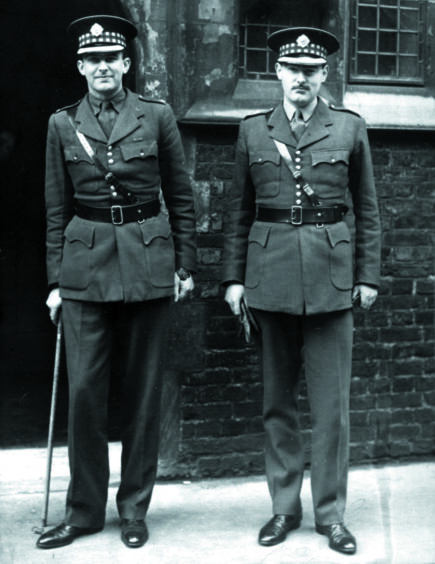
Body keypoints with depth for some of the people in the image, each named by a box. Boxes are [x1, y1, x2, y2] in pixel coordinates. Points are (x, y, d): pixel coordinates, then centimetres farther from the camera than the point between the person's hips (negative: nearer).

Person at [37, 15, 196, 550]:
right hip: (86, 264, 1)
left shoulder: (157, 116, 4)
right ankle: (84, 510, 14)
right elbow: (57, 208, 9)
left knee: (142, 388, 6)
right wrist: (56, 279, 6)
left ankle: (134, 508, 19)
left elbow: (181, 197, 7)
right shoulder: (63, 124, 7)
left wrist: (185, 265, 4)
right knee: (84, 388, -1)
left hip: (147, 263, -1)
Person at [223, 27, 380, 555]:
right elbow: (239, 210, 10)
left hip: (329, 275, -1)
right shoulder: (253, 130, 8)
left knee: (331, 402, 2)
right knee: (277, 398, 8)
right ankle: (284, 507, 21)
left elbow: (367, 208, 8)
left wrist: (369, 275, 3)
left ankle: (330, 513, 15)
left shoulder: (349, 127, 5)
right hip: (270, 273, 1)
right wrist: (233, 277, 5)